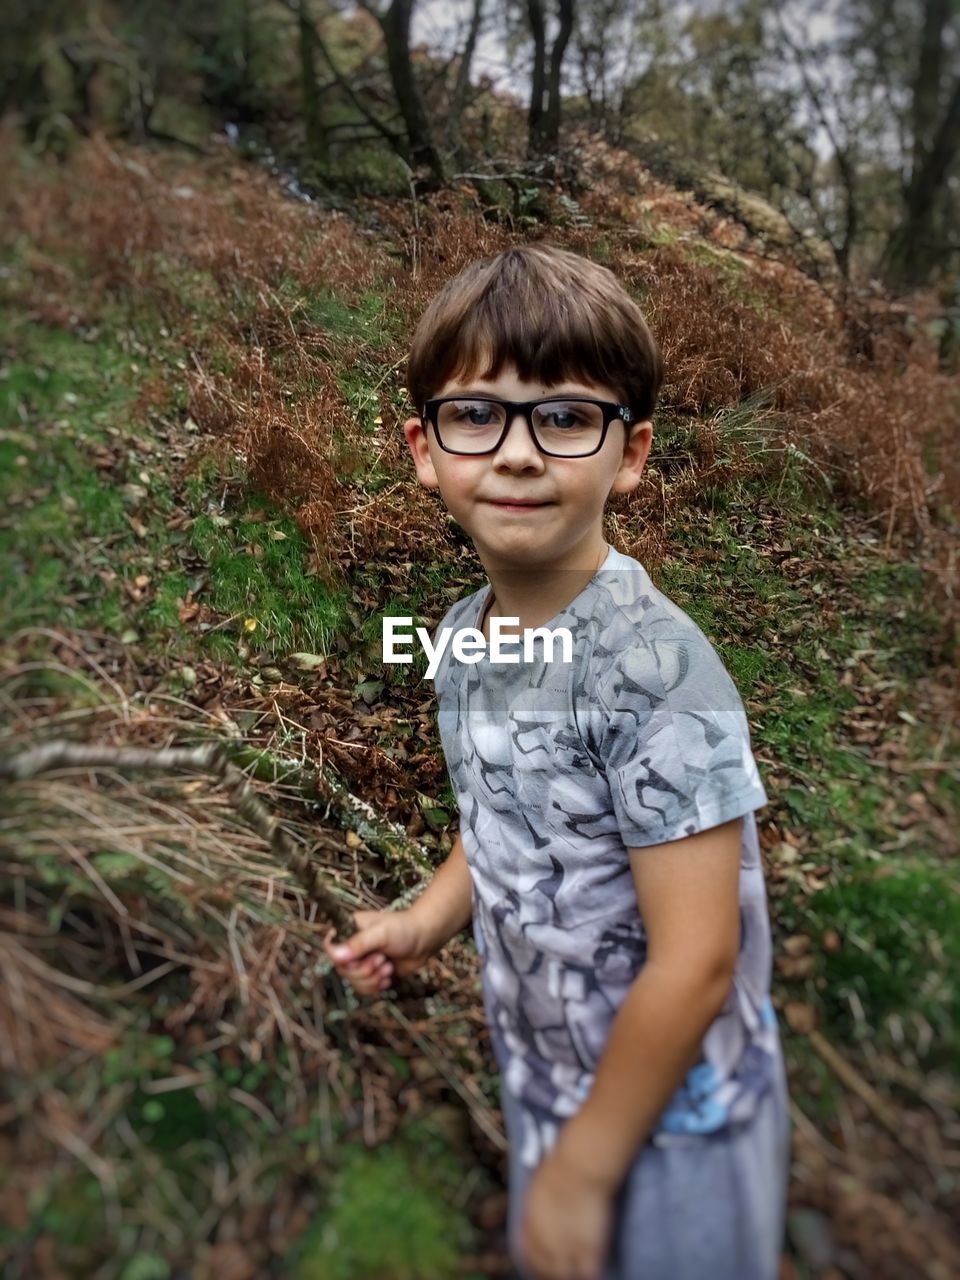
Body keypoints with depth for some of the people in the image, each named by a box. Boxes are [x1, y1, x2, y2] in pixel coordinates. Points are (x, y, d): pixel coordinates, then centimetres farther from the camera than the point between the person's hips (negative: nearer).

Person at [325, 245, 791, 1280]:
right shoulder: (462, 635, -7)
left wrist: (585, 1169, -15)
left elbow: (695, 960, -25)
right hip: (541, 1079, 7)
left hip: (668, 1118, -6)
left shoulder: (654, 662, -28)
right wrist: (425, 921, -6)